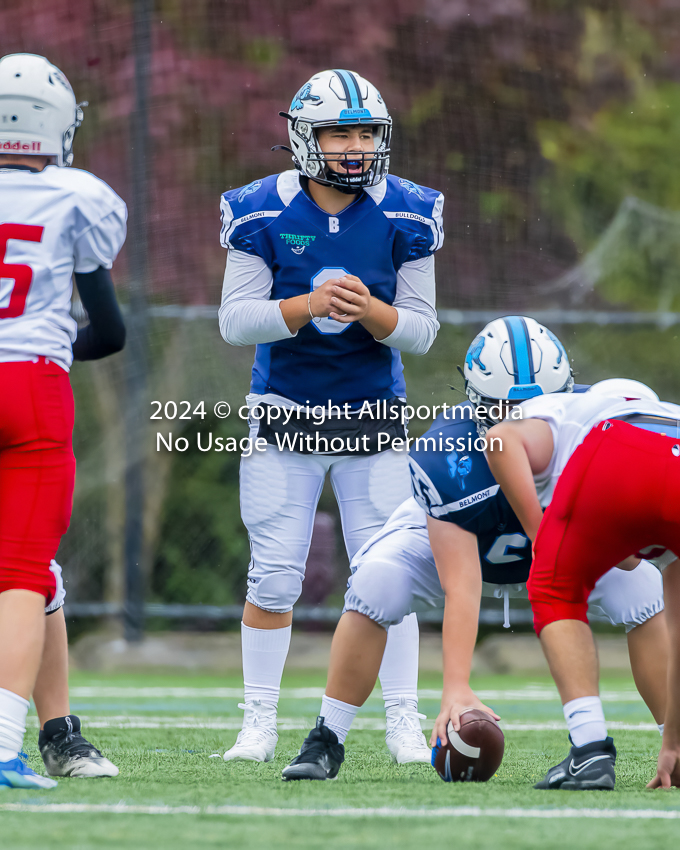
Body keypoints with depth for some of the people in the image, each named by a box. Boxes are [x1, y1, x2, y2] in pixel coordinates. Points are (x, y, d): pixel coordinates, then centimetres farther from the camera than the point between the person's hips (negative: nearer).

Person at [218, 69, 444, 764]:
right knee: (274, 578, -1)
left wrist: (370, 310, -24)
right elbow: (235, 321, -9)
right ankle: (259, 725, 10)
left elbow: (422, 332, -3)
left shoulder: (404, 216, -5)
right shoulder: (263, 213, -9)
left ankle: (403, 725, 7)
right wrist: (309, 305, -25)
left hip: (373, 417, 1)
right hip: (284, 414, -1)